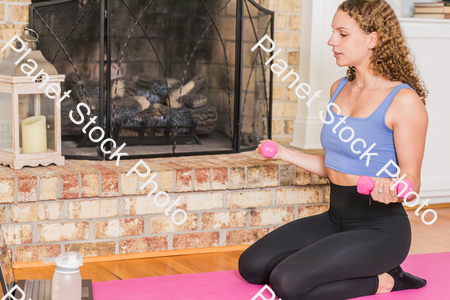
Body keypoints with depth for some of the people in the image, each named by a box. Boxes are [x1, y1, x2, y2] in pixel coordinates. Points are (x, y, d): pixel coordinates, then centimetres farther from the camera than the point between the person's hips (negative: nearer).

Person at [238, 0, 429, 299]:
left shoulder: (403, 101, -15)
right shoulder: (340, 89, 8)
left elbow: (411, 182, -12)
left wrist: (388, 189, -33)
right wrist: (285, 154, 13)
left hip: (379, 228, -8)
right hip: (335, 219, 8)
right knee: (252, 265, -3)